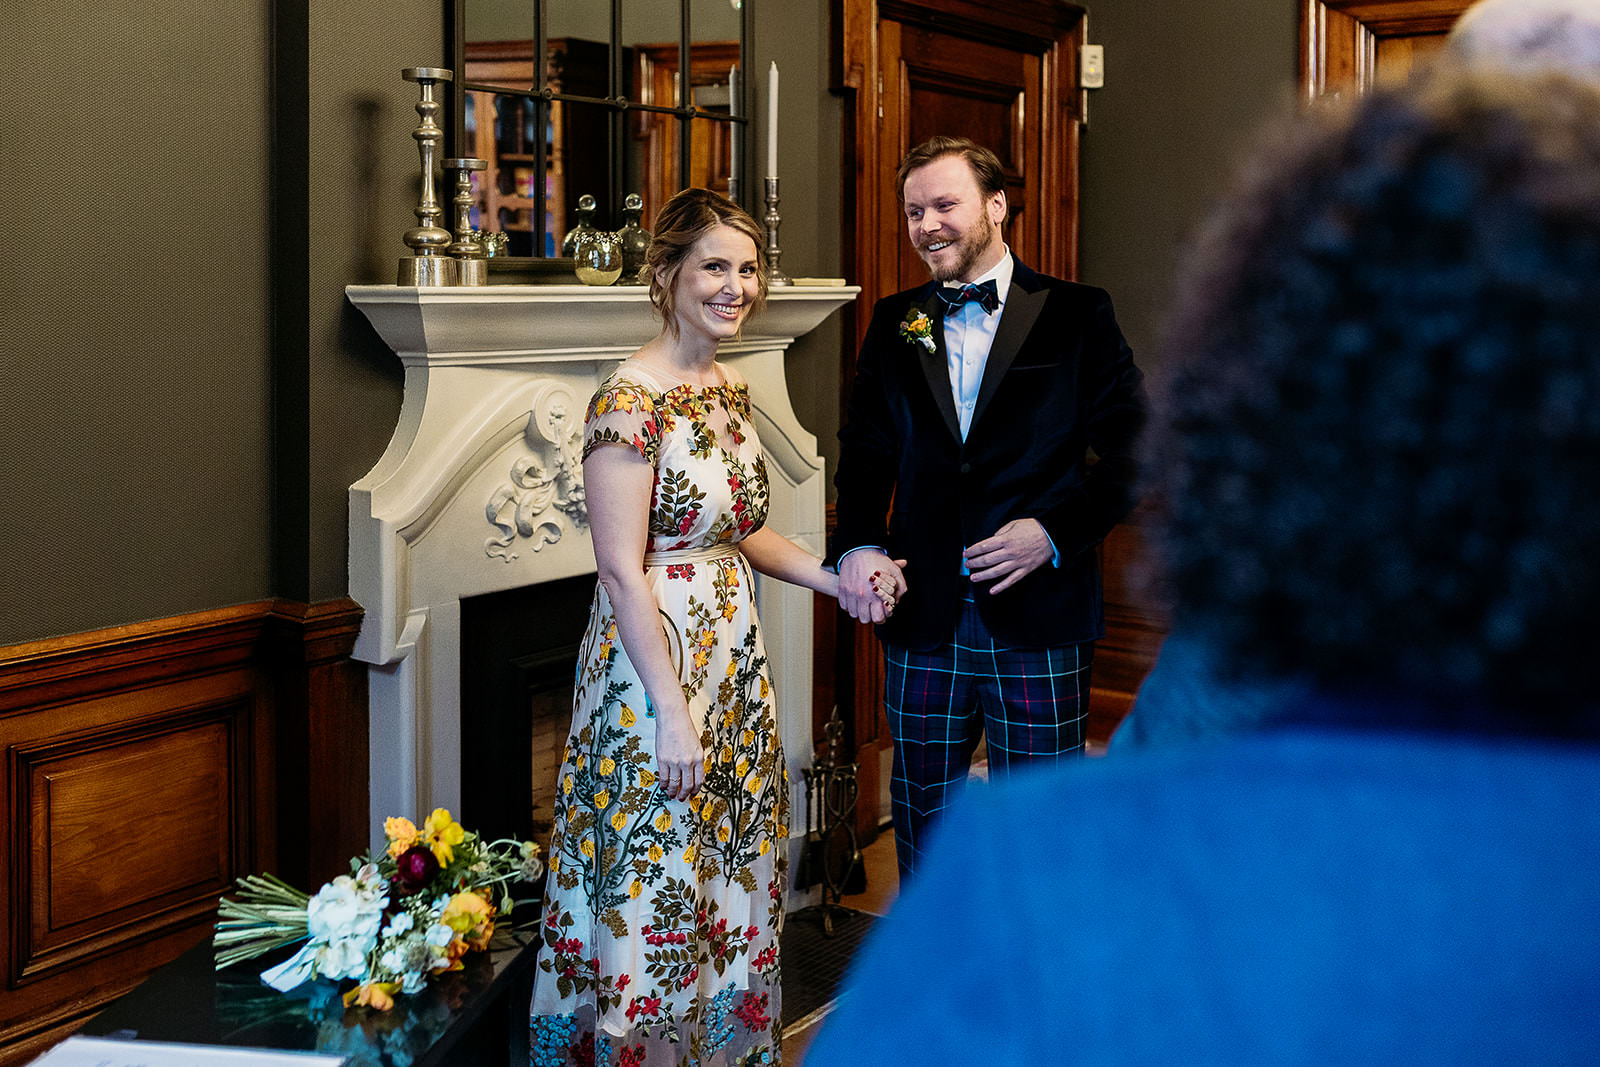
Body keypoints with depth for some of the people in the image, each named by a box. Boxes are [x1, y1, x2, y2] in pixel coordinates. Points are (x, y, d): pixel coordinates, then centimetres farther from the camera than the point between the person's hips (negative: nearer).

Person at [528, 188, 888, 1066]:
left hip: (733, 663, 9)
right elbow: (623, 570, -20)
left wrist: (830, 579, 5)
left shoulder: (730, 389, 9)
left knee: (732, 873, 18)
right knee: (656, 891, 2)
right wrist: (673, 713, -21)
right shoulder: (631, 400, -17)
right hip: (656, 661, -8)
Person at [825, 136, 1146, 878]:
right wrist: (857, 547, -5)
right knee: (923, 813, 15)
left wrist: (1056, 531, -15)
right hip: (922, 622, 3)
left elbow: (1132, 451, -3)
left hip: (1038, 620, -3)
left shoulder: (1075, 316, -1)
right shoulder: (893, 325, 10)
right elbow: (865, 451, 12)